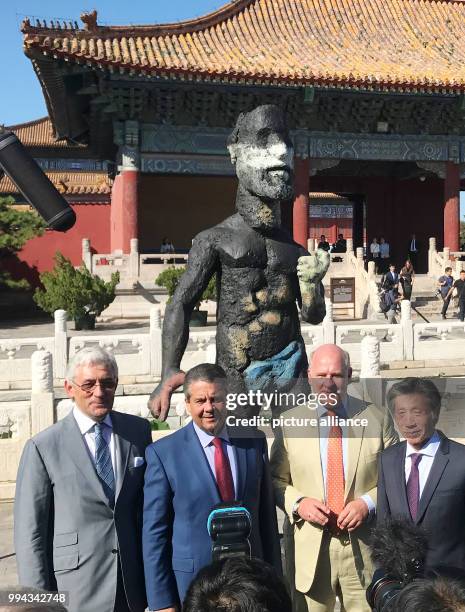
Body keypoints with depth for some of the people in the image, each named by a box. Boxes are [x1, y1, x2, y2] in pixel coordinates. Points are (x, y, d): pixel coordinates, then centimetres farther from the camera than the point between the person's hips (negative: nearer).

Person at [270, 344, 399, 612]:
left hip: (365, 548, 0)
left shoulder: (378, 419, -1)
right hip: (309, 548, 0)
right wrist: (298, 503, -13)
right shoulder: (290, 422, 0)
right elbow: (276, 480, 6)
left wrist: (367, 503, -12)